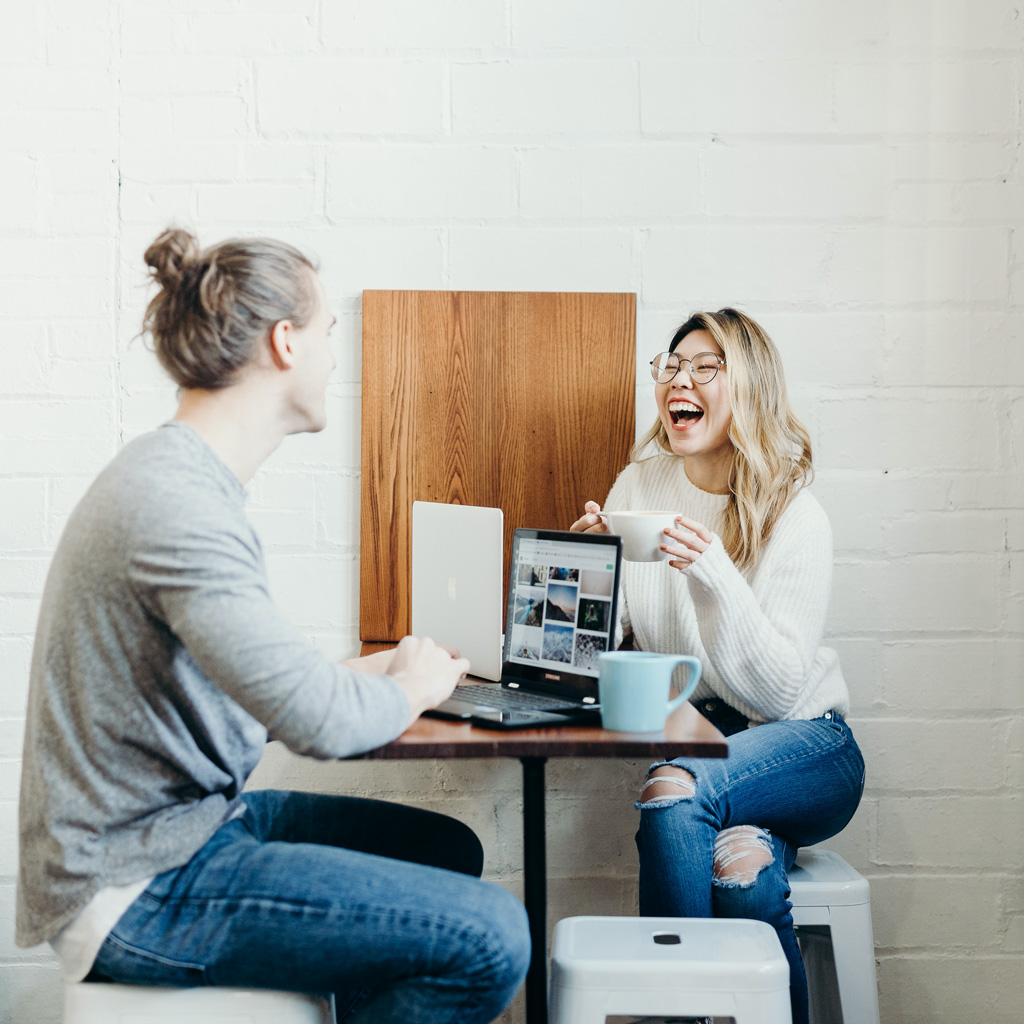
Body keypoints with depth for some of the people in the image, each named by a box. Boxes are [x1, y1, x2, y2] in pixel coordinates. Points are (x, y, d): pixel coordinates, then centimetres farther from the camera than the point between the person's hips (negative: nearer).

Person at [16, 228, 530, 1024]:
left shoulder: (185, 478, 10)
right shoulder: (175, 505, -24)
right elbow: (322, 720, -28)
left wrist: (373, 671, 9)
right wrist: (415, 685, -8)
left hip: (190, 818, 10)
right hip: (136, 891, -10)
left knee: (449, 851, 17)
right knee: (490, 939, -16)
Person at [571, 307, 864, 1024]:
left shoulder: (796, 519, -10)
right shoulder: (639, 486, 2)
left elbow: (780, 691, -17)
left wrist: (714, 574, -29)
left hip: (805, 744, -2)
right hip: (694, 745, 3)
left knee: (675, 790, -32)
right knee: (737, 866, -31)